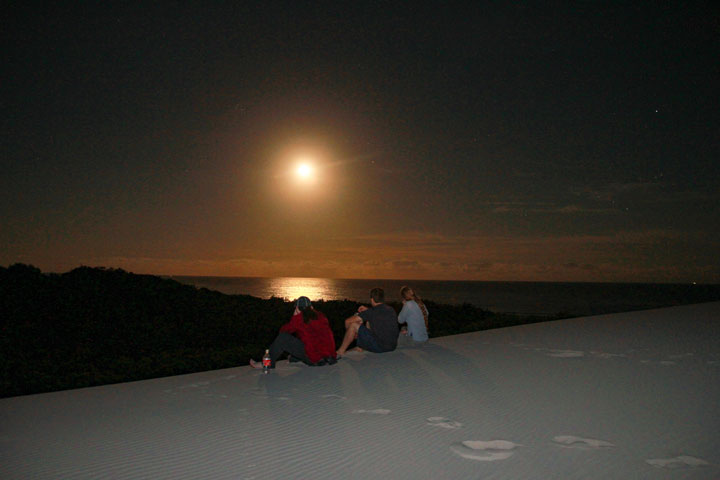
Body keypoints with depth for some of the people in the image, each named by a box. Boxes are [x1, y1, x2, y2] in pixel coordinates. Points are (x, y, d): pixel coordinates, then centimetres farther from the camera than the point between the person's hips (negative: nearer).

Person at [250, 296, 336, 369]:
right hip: (329, 355, 8)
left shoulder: (299, 318, -5)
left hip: (314, 359, -7)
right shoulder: (321, 316, 11)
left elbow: (283, 330, 7)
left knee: (282, 337, -4)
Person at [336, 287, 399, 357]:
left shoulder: (370, 312, -12)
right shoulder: (391, 309, 6)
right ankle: (360, 348, 32)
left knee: (353, 325, -4)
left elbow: (348, 321, -8)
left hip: (379, 347, -7)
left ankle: (341, 351, 9)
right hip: (393, 346, 8)